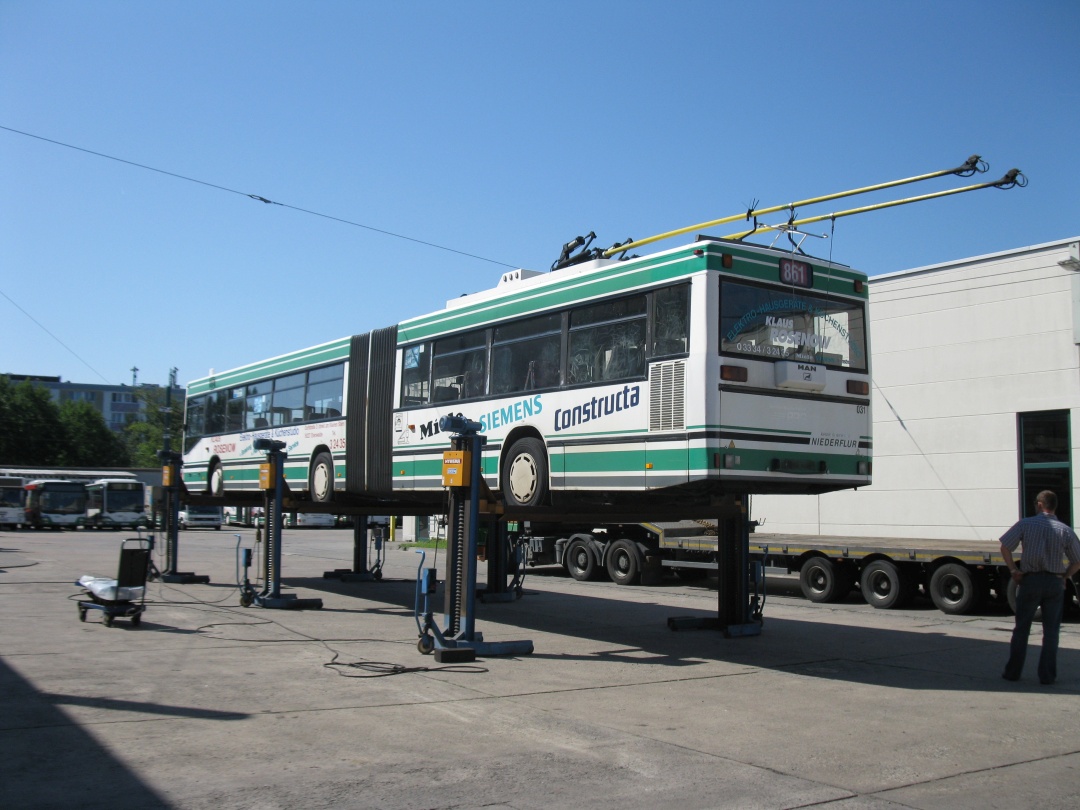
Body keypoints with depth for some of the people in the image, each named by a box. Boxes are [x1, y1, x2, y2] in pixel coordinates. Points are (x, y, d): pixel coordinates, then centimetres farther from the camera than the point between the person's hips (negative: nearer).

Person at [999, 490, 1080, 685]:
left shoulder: (1026, 524, -5)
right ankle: (1047, 675, 10)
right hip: (1055, 583, 1)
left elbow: (1005, 547, -8)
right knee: (1051, 631, 9)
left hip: (1030, 580, -1)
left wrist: (1013, 570, -2)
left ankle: (1013, 672, 14)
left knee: (1021, 628, 9)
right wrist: (1063, 577, 10)